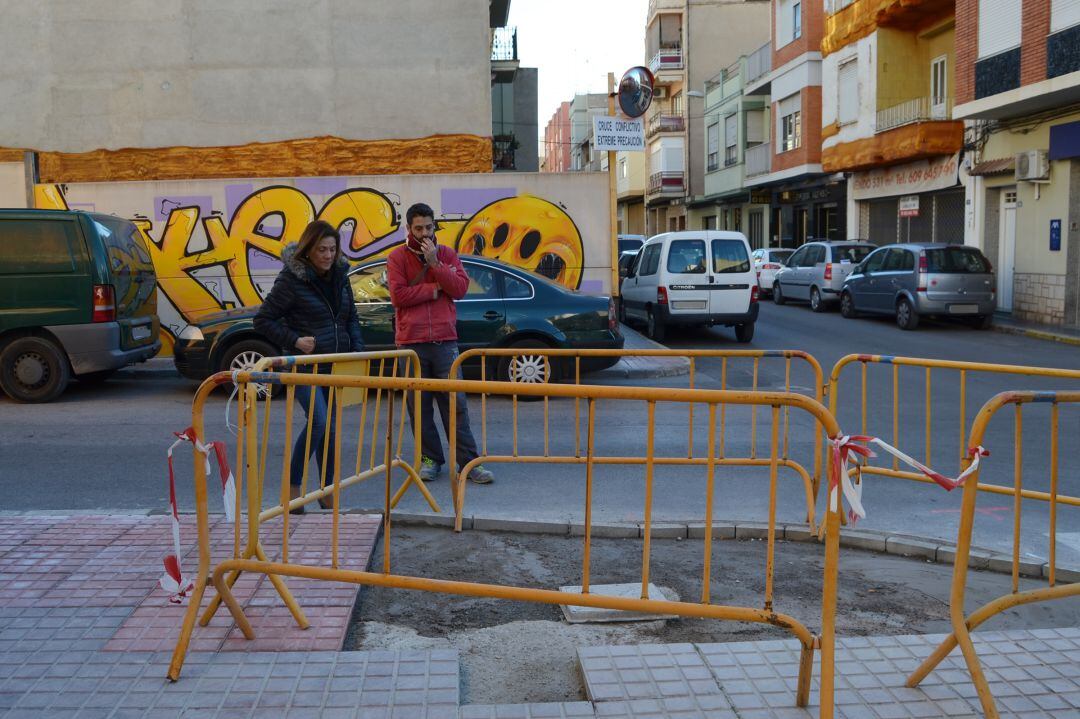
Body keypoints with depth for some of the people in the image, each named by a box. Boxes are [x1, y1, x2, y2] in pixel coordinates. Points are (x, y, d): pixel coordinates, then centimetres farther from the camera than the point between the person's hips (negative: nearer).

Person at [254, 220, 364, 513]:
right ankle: (292, 485, -3)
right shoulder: (291, 279, -11)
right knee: (319, 422, -19)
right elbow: (263, 320, -6)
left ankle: (327, 490, 20)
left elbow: (351, 318, 16)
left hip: (337, 366, 6)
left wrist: (358, 351, 4)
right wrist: (295, 340, -15)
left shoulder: (339, 275, 6)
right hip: (306, 365, -6)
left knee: (330, 427, 9)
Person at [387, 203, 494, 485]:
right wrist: (435, 289, -6)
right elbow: (398, 295, -9)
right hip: (411, 342, -1)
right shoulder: (397, 257, 4)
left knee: (455, 402, -1)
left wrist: (435, 262, -10)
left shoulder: (447, 254, 11)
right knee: (419, 404, 3)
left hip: (445, 340, 1)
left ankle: (469, 461, 2)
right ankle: (430, 459, 14)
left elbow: (460, 288, -2)